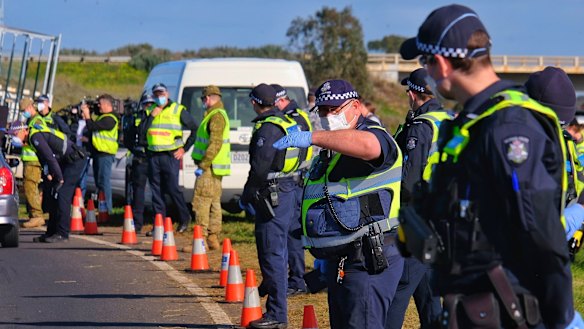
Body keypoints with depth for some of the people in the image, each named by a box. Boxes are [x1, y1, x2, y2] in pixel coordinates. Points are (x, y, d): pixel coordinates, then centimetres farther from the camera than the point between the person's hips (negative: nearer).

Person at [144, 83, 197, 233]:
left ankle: (184, 218, 12)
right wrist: (151, 116, -7)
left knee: (172, 189, -7)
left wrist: (184, 148, -2)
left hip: (171, 155, -5)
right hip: (153, 157, 5)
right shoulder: (151, 110, 13)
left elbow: (195, 129, 3)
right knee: (156, 191, 4)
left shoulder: (178, 110, 0)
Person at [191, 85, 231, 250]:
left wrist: (202, 165, -22)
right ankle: (213, 239, 16)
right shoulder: (219, 114, 19)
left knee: (201, 202, -10)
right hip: (214, 168, 11)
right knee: (213, 203, 12)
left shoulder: (216, 116, -15)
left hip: (209, 168, -11)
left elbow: (215, 144, -24)